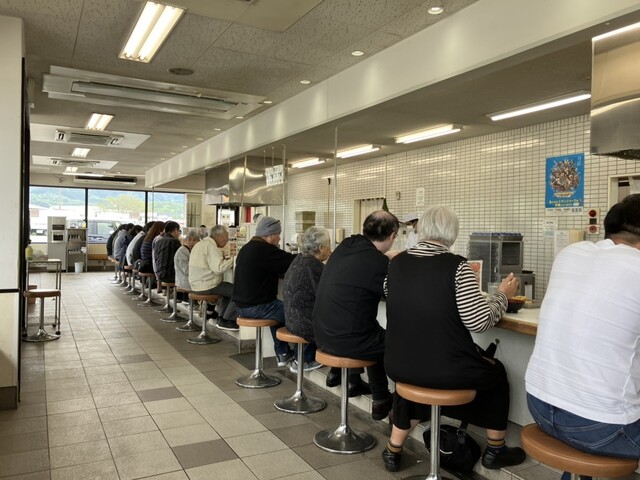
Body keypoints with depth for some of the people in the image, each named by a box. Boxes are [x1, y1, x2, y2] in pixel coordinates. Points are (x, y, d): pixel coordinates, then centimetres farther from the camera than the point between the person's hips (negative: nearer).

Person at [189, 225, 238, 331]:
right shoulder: (210, 245, -17)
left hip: (197, 284, 11)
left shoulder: (201, 243, 15)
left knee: (229, 287, 26)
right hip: (206, 286, -11)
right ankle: (226, 321, 0)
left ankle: (221, 318, 21)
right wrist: (232, 259, -15)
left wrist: (226, 259, 6)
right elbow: (219, 268, -26)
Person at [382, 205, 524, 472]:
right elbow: (479, 321, -16)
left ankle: (394, 449, 38)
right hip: (445, 370, -3)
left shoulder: (397, 263, 0)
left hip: (398, 365, 4)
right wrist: (502, 295, 2)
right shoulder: (456, 266, -16)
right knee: (496, 372, 25)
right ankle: (495, 450, 41)